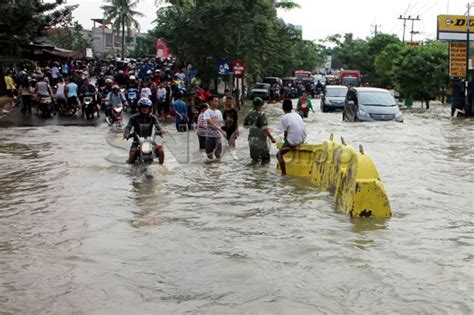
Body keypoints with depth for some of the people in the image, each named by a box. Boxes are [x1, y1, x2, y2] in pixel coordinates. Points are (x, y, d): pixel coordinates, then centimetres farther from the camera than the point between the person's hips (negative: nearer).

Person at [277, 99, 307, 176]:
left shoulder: (284, 118, -8)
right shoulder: (297, 115, 13)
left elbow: (285, 133, -6)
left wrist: (285, 140, 16)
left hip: (293, 142, -7)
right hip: (302, 140, 7)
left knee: (279, 154, 5)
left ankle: (284, 173, -6)